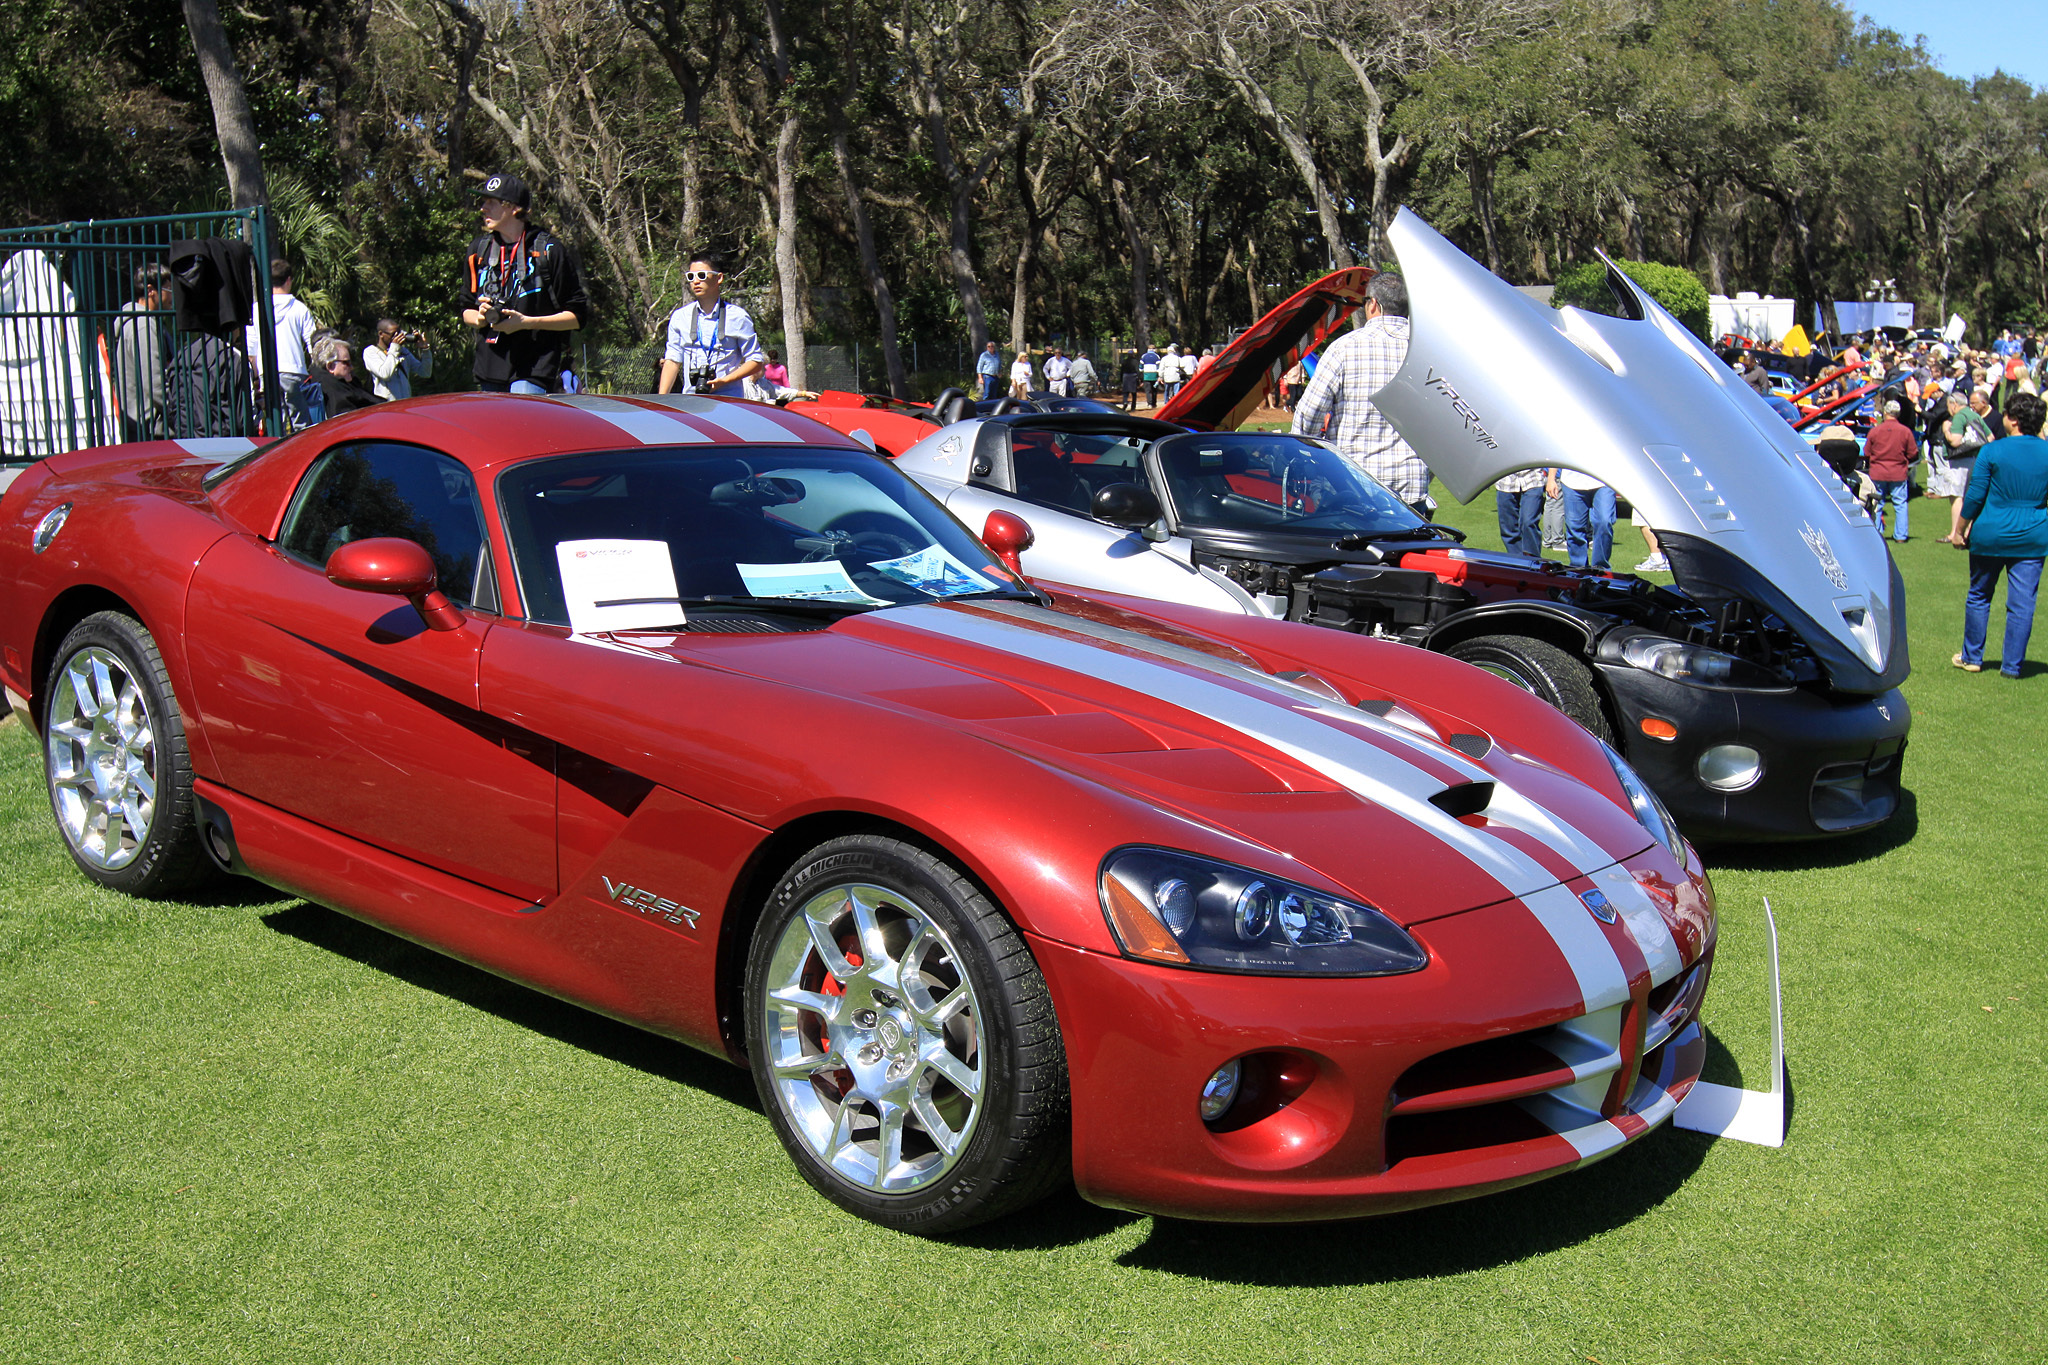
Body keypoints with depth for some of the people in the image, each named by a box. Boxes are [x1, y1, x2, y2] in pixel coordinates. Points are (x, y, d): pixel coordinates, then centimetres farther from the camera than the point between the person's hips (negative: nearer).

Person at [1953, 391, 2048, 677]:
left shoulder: (1993, 451, -10)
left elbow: (1974, 496, -7)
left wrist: (1961, 530, 3)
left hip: (1991, 534, -2)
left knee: (1979, 597, 13)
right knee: (2022, 602, 5)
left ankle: (1972, 658, 20)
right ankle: (2012, 664, 8)